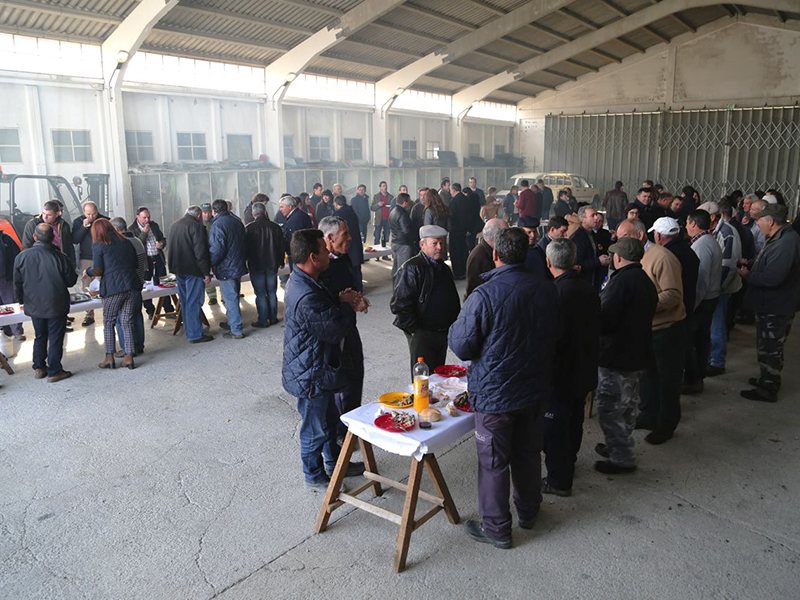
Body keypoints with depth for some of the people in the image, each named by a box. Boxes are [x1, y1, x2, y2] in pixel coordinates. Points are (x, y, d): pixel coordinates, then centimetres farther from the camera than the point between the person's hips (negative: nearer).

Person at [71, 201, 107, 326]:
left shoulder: (105, 220, 0)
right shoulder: (78, 222, 4)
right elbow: (74, 240, -4)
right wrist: (84, 227, -15)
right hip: (86, 259, 2)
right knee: (86, 288, 3)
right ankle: (89, 315, 11)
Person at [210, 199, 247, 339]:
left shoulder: (218, 225, -16)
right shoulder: (237, 222, 10)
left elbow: (217, 249, -23)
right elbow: (244, 244, 16)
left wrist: (210, 264, -9)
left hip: (226, 268, -8)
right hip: (238, 266, 9)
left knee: (230, 299, -3)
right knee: (233, 297, 20)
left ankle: (236, 330, 0)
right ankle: (232, 322, 34)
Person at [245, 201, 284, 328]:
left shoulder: (249, 228, -13)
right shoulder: (275, 226, -1)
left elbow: (246, 248, -8)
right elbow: (281, 246, 7)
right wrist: (281, 261, 20)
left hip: (256, 265, -4)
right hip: (272, 265, 4)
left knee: (260, 294, 2)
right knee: (272, 293, 13)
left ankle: (263, 321, 6)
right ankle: (273, 318, 19)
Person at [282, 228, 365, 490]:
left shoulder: (300, 282, 3)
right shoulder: (307, 297, -33)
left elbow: (325, 313, 16)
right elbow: (334, 331, -27)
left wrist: (341, 302, -2)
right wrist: (346, 305, -11)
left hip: (319, 370, 11)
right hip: (311, 375, -10)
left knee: (329, 419, 26)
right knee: (315, 429, 10)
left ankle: (334, 463, 45)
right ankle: (315, 476, 30)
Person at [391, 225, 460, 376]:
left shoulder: (444, 268, 14)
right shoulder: (412, 268, -13)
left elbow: (453, 299, 25)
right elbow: (399, 304, -17)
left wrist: (451, 327, 16)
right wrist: (414, 330, -16)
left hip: (443, 334, 8)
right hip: (422, 334, -8)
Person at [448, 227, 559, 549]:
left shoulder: (483, 296, -22)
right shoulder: (547, 292, -5)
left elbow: (462, 347, -17)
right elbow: (553, 336, 9)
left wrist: (454, 327, 2)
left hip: (495, 393, -5)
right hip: (535, 389, 6)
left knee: (494, 461, 9)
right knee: (528, 452, 23)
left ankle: (496, 528, 23)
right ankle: (528, 510, 41)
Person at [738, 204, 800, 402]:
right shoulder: (780, 238, 9)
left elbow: (772, 278, -32)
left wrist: (747, 275, -17)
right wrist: (749, 264, 5)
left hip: (776, 308, -10)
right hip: (770, 304, 10)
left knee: (770, 349, 2)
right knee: (768, 347, 23)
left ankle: (768, 390, 13)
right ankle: (768, 379, 38)